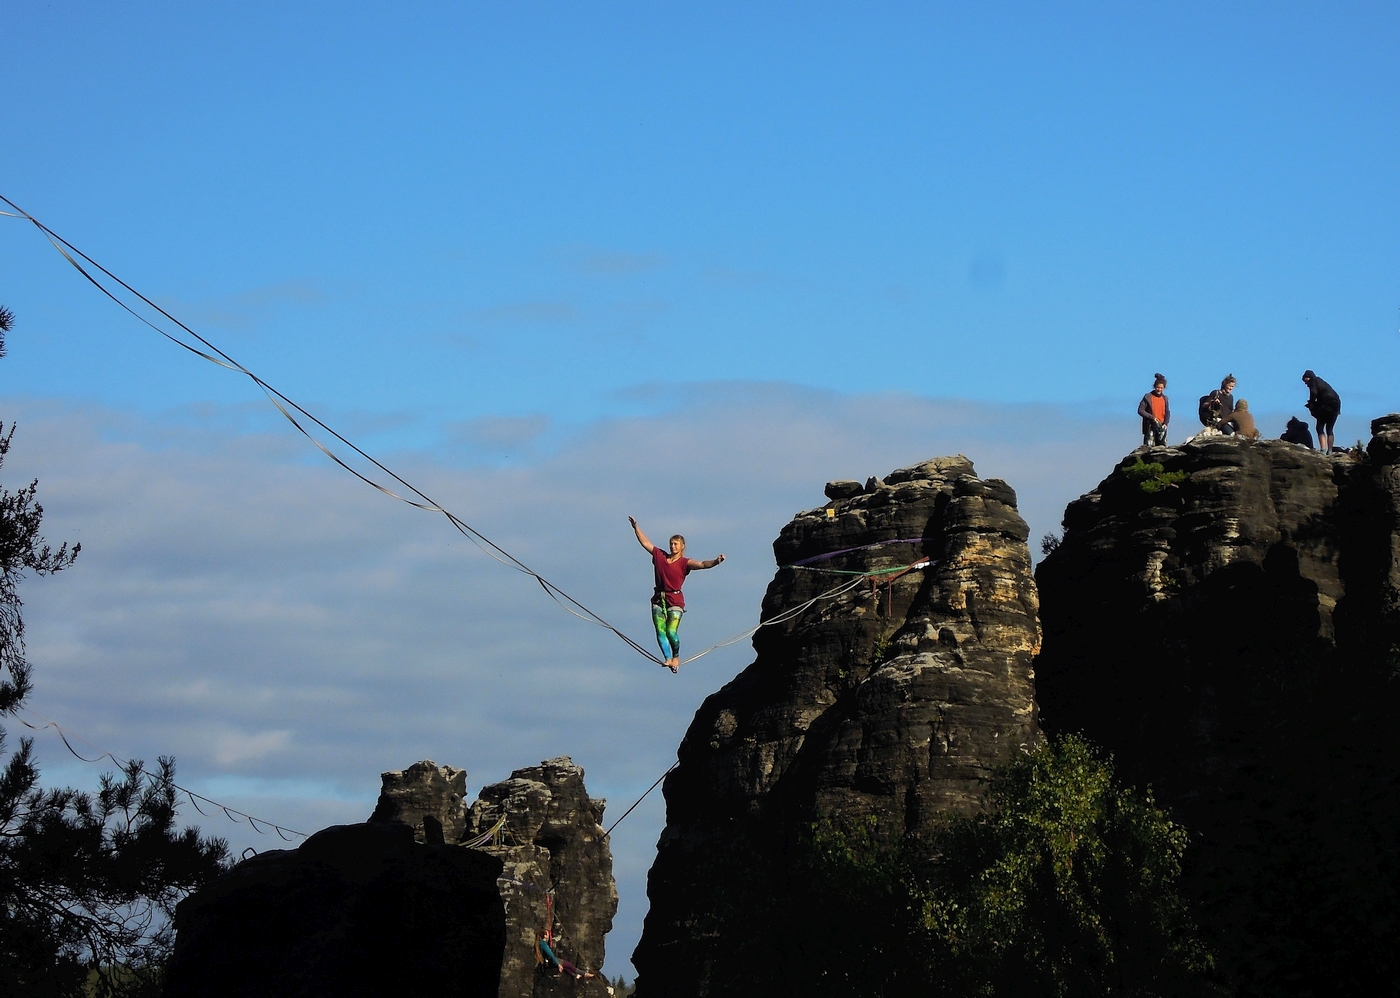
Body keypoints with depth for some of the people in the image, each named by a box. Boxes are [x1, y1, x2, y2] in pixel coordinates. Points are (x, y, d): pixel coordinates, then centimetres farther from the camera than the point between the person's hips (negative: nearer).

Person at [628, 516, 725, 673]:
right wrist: (635, 527, 14)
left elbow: (702, 564, -16)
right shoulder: (660, 556, 10)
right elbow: (645, 543, 17)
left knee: (671, 632, -11)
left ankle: (676, 657, 11)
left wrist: (716, 561, -34)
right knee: (660, 632, -7)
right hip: (659, 599, 4)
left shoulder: (684, 563, -2)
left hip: (675, 600, -4)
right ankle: (668, 658, -6)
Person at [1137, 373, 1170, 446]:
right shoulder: (1148, 397, -2)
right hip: (1150, 427, -4)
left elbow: (1167, 413, 11)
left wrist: (1165, 423, -7)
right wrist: (1152, 417, -15)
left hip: (1161, 427, 4)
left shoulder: (1164, 398, 10)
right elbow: (1140, 410, -5)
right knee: (1149, 446, -10)